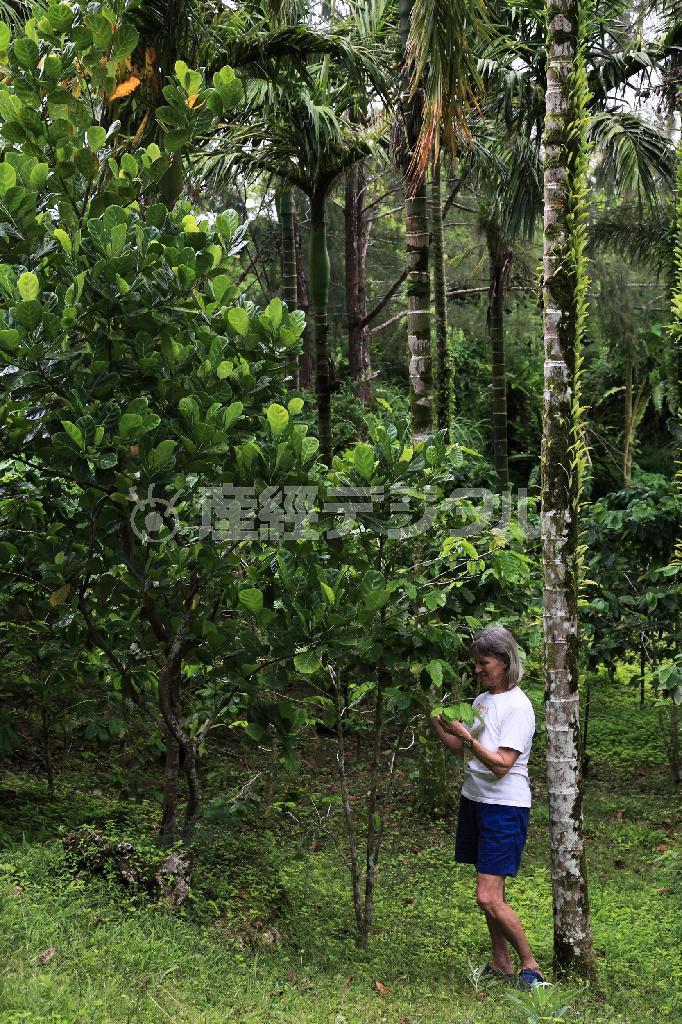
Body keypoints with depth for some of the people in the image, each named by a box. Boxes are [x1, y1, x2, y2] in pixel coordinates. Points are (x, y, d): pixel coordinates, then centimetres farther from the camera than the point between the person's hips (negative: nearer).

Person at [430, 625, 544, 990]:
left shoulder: (518, 706, -15)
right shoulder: (481, 700, 10)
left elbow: (501, 764, -22)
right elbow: (462, 749, 16)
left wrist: (465, 735, -27)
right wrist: (437, 724, 2)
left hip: (504, 807, -8)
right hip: (474, 799, 8)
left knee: (488, 898, -11)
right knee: (489, 893, 13)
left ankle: (530, 965, 6)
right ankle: (501, 964, 25)